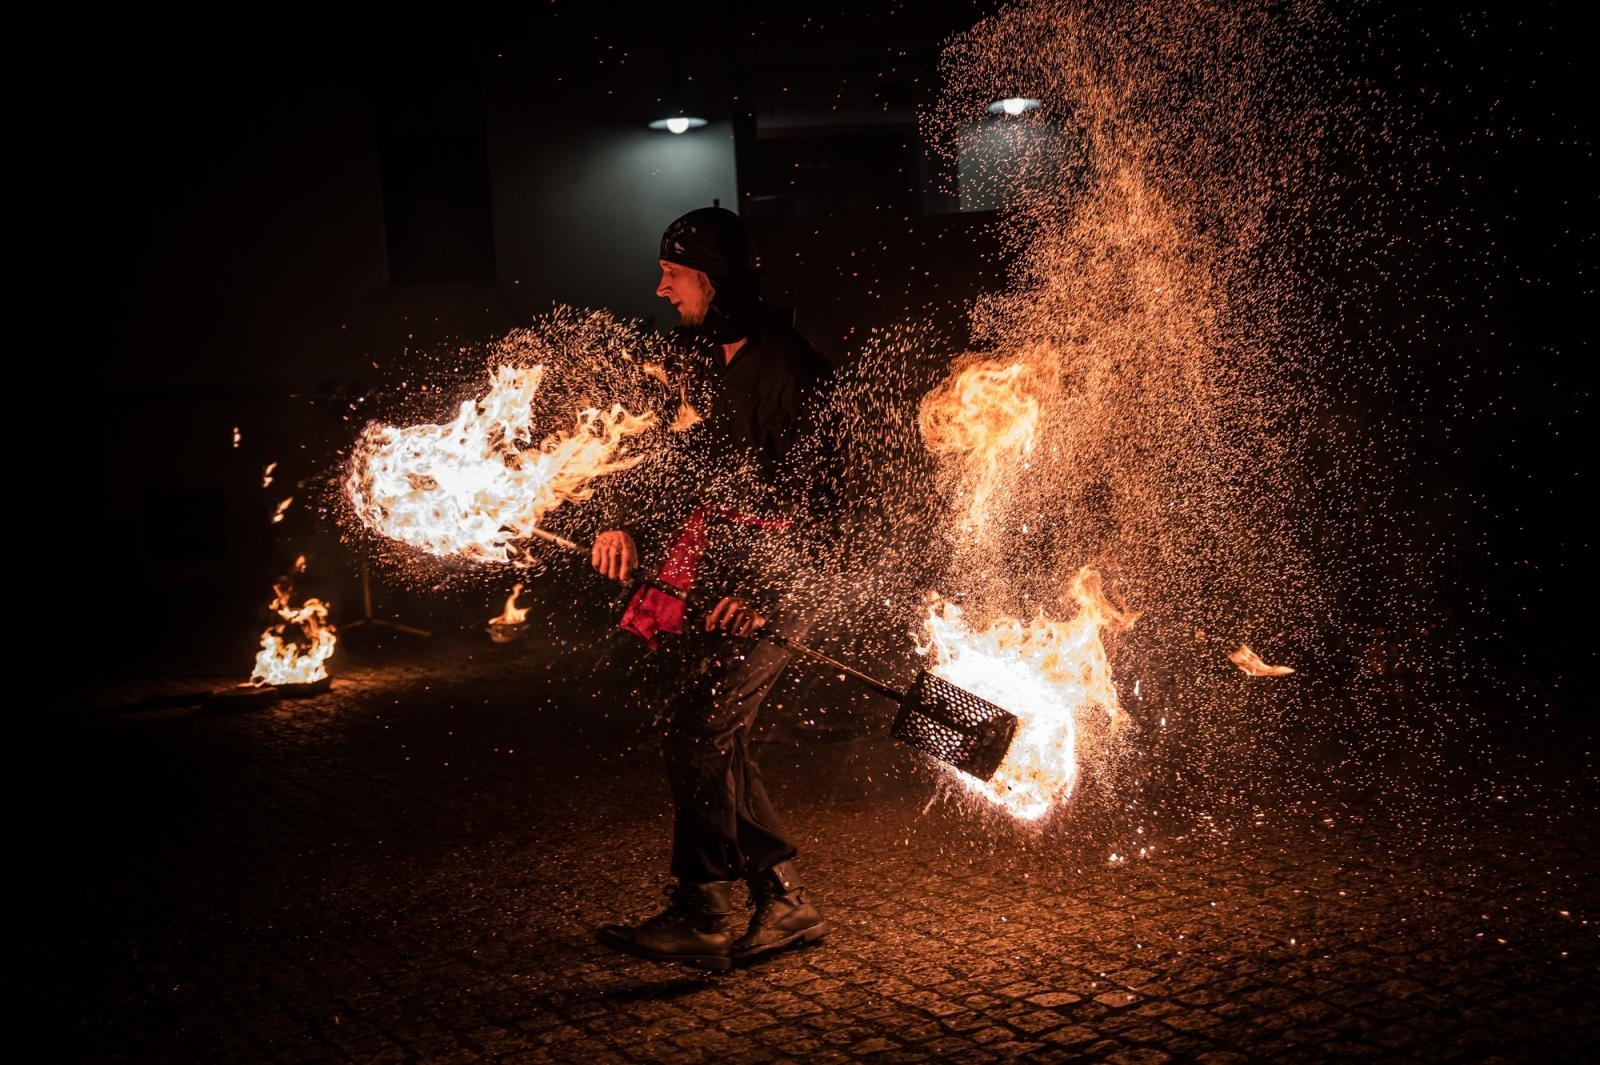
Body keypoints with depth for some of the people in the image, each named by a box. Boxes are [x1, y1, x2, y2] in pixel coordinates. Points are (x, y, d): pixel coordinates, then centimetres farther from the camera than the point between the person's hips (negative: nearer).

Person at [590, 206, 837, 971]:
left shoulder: (787, 365, -13)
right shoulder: (703, 356, 14)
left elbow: (817, 494, -17)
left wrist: (766, 586, -23)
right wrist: (631, 528, 7)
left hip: (773, 576, -9)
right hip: (708, 566, 9)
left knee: (698, 738, -12)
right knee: (713, 743, 8)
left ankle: (699, 917, -2)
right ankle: (786, 903, 16)